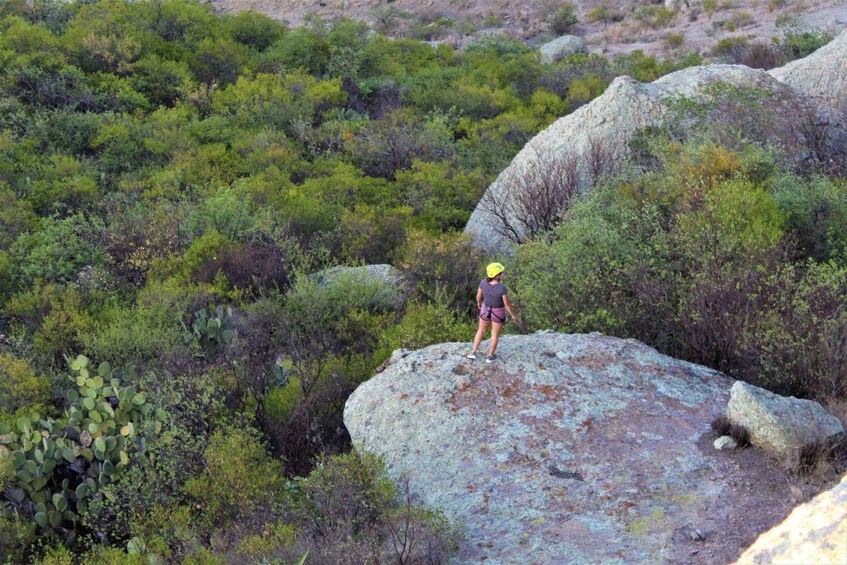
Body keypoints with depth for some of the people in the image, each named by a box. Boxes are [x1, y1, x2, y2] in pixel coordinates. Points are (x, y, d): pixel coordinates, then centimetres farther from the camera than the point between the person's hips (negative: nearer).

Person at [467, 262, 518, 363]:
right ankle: (490, 356, 34)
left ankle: (473, 352, 30)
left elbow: (478, 296, -7)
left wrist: (479, 302, 16)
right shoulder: (502, 288, -33)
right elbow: (507, 304, -22)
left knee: (481, 330, 27)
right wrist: (513, 315, -5)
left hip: (486, 310, 3)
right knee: (495, 334, 21)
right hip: (498, 313, -3)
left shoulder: (483, 282, -23)